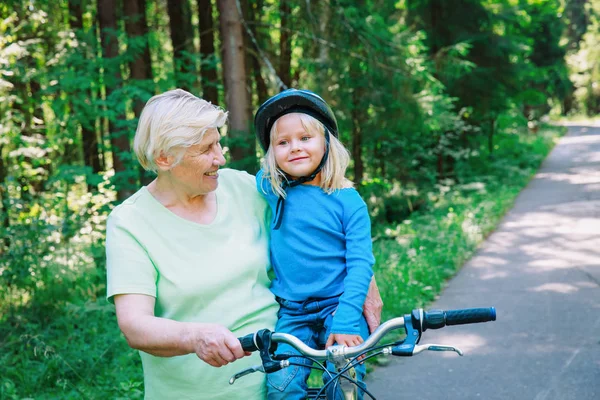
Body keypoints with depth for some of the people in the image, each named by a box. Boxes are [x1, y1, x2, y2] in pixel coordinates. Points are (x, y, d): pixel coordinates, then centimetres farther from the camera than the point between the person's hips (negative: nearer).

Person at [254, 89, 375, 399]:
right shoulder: (271, 190, 1)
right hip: (291, 315, 2)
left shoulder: (348, 200, -5)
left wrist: (346, 319, -19)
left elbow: (360, 264, -10)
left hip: (339, 307, -2)